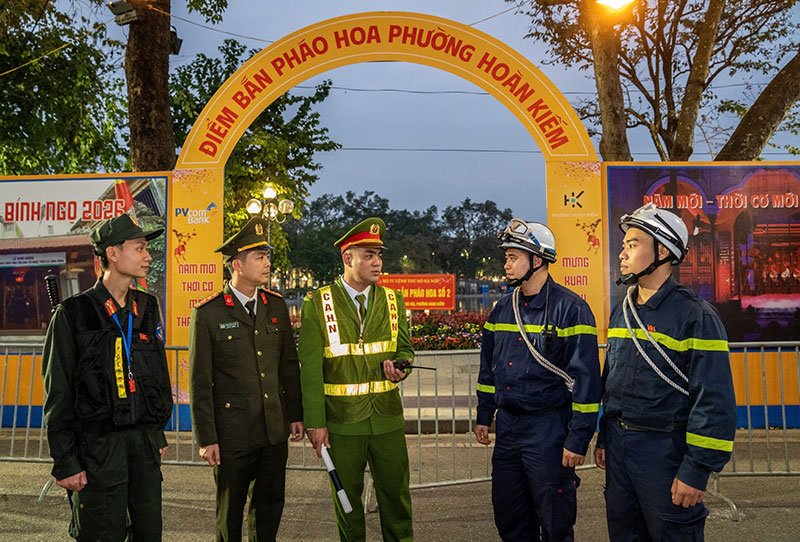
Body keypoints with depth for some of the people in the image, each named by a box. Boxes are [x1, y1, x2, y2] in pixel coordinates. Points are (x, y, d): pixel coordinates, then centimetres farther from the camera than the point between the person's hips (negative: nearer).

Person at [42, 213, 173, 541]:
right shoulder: (73, 313, -7)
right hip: (99, 445, -5)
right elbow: (58, 395, -6)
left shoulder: (146, 308, 9)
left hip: (145, 440, 5)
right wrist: (65, 462, -8)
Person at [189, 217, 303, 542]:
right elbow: (200, 383, -7)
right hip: (232, 433, -4)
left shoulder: (276, 305, 5)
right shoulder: (207, 314, -10)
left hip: (274, 430, 4)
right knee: (230, 511, 12)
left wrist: (295, 415, 11)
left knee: (270, 503, 16)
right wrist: (206, 438, -8)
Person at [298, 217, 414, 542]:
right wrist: (314, 422, -10)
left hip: (387, 417, 3)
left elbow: (405, 350, 10)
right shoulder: (317, 304, -5)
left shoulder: (392, 301, 5)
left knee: (396, 493, 11)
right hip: (342, 419, -2)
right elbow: (310, 368, -7)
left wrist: (396, 365, -15)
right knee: (347, 495, 12)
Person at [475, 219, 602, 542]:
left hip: (549, 429, -6)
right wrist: (483, 415, 16)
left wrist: (578, 439, -16)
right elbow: (488, 367, 18)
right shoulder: (503, 309, 9)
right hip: (507, 425, 6)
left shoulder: (570, 309, -13)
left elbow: (586, 379, -14)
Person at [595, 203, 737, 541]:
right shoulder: (621, 312, 9)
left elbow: (715, 402, -18)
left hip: (664, 450, -7)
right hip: (618, 443, 7)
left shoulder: (696, 316, -15)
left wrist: (697, 471, -19)